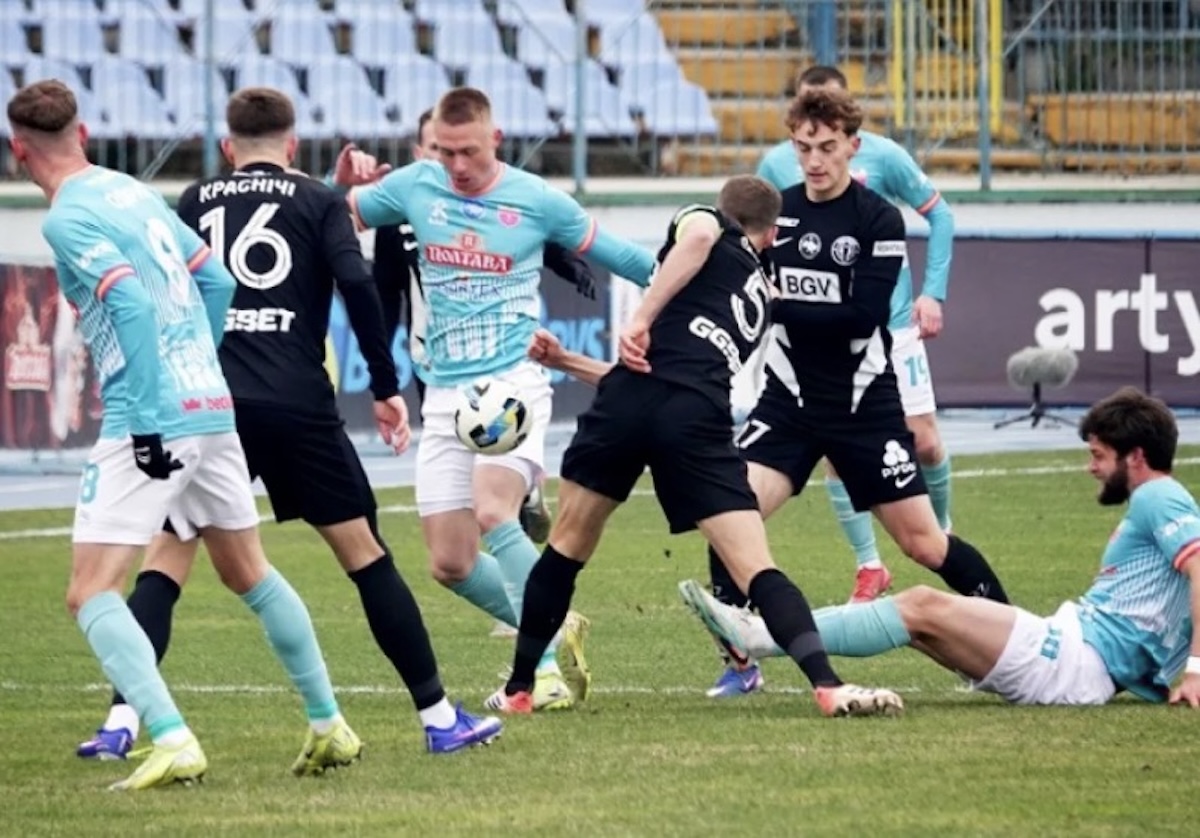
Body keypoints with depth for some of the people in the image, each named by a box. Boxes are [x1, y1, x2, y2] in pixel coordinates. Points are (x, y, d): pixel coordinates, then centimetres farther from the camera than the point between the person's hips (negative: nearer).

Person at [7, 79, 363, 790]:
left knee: (92, 595, -6)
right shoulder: (135, 191, 14)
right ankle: (329, 726, 29)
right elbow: (217, 283, 18)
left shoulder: (68, 218, -10)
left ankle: (174, 743, -22)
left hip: (149, 424, -8)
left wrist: (148, 421, -20)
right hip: (214, 407, 8)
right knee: (252, 575, 23)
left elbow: (133, 305, -21)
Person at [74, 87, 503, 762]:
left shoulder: (197, 202, 15)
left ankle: (122, 721, -10)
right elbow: (356, 283, -6)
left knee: (167, 557, 5)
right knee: (366, 553, 8)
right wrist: (388, 388, -2)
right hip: (298, 406, -1)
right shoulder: (319, 202, 7)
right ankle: (439, 715, 8)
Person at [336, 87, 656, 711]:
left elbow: (612, 254, 12)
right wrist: (343, 184, -6)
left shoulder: (537, 200, -2)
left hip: (513, 382, -4)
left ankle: (548, 660, -19)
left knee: (492, 512, -28)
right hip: (445, 395, 4)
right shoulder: (414, 186, 5)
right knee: (450, 564, 0)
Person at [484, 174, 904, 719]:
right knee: (755, 569, -1)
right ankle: (829, 687, -18)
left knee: (567, 547, 15)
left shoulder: (700, 221, 20)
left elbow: (699, 235, -9)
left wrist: (641, 318, -9)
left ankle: (519, 689, 22)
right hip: (699, 420, 3)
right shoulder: (759, 294, 35)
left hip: (633, 398, -3)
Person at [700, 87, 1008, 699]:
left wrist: (782, 306, -20)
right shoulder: (775, 211, 4)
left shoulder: (879, 221, -9)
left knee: (921, 539, 0)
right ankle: (739, 664, -4)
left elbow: (863, 316, -19)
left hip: (865, 406, -3)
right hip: (789, 400, 3)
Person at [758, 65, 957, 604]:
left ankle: (941, 531, 27)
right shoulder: (777, 165, -3)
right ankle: (869, 568, 9)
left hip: (890, 323, -1)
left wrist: (933, 292, -5)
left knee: (923, 440, -2)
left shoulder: (882, 156, -8)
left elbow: (938, 215, 1)